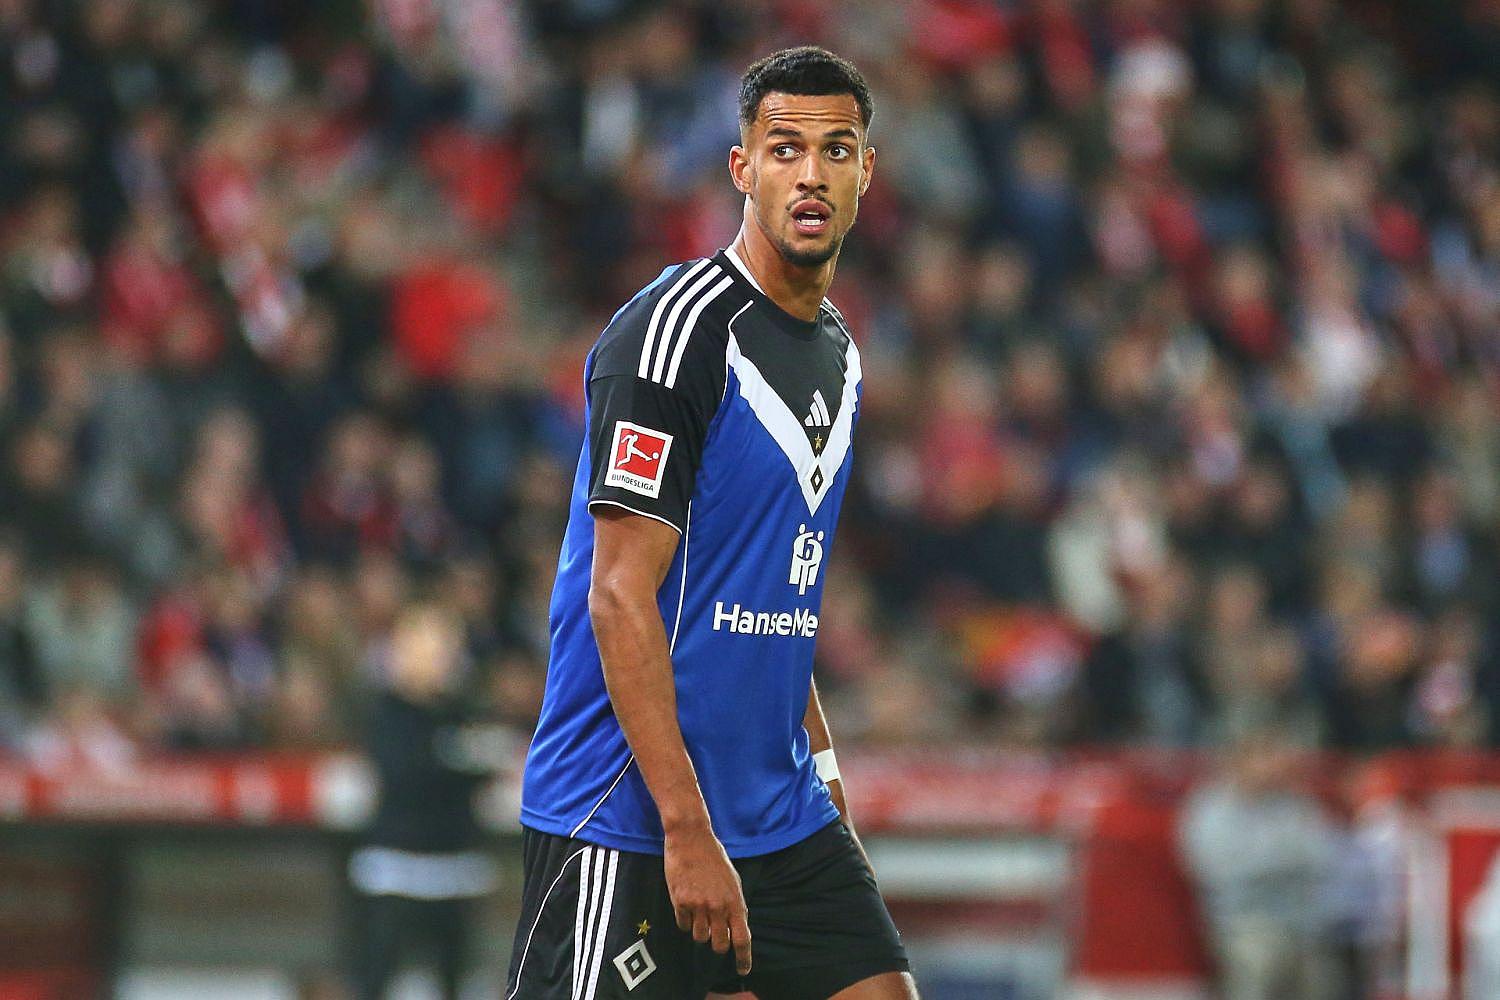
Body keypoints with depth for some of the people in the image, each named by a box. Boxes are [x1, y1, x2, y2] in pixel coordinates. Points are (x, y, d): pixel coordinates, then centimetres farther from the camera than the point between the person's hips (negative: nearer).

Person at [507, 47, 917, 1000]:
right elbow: (622, 596, -19)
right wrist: (686, 829, -23)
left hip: (784, 816, 8)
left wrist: (821, 770, 16)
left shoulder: (838, 351, 13)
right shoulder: (675, 330, -14)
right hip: (626, 817, -8)